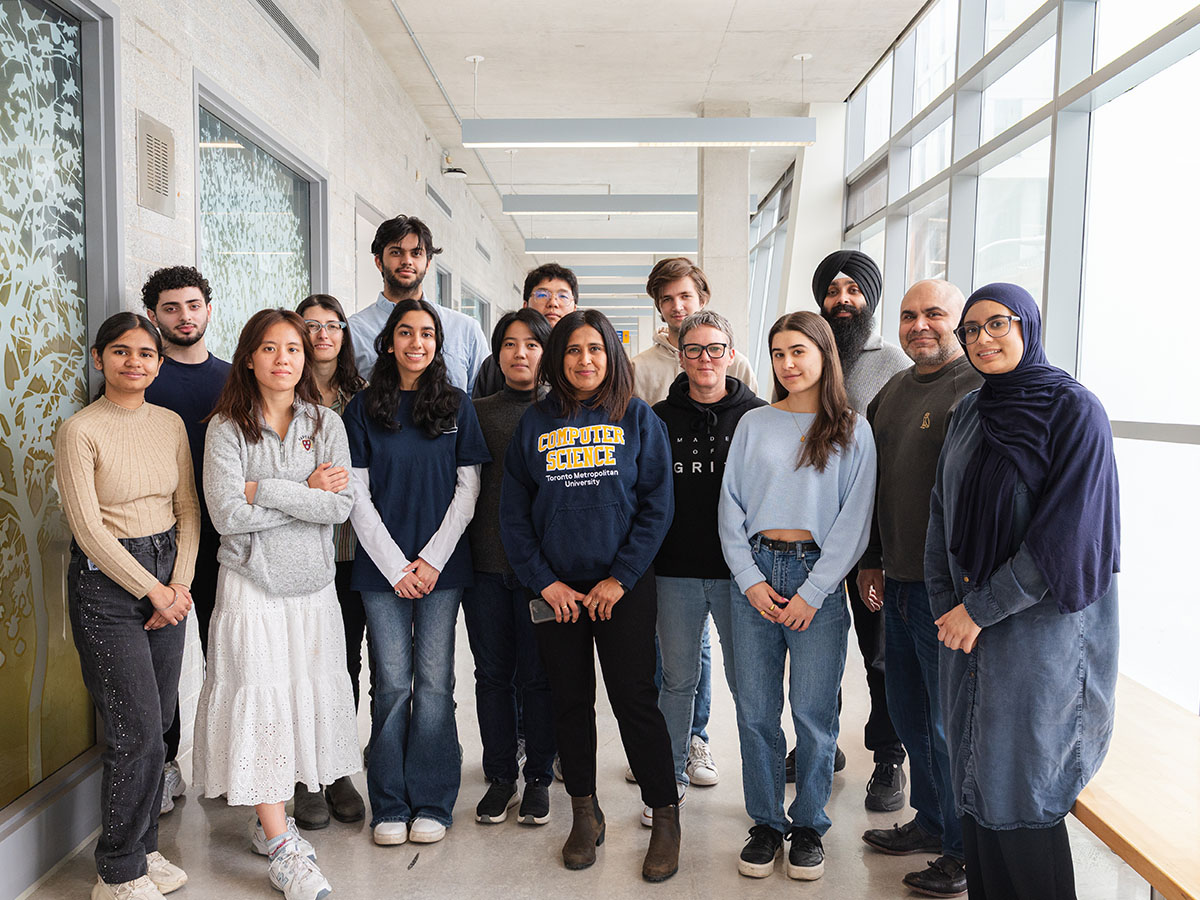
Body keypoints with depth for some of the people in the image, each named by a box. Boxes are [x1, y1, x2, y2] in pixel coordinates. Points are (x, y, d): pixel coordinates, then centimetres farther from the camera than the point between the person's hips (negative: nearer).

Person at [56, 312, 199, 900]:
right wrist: (151, 589, -11)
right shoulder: (80, 431, -9)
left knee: (158, 719, 11)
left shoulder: (171, 424, 7)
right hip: (106, 582, -5)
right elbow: (88, 528, -12)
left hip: (169, 578, 5)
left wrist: (180, 585, -3)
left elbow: (188, 510, 7)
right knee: (137, 730, -3)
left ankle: (143, 847, 28)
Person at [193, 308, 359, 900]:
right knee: (261, 701, -4)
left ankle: (270, 822, 26)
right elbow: (227, 514, -14)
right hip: (251, 585, -3)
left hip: (312, 585, 3)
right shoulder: (226, 428, -3)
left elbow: (340, 505, -8)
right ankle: (281, 850, 4)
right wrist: (306, 494, -12)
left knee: (305, 698, 8)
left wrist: (265, 489, -14)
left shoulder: (325, 423, 4)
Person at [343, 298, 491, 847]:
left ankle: (431, 804, 15)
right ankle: (390, 806, 16)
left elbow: (468, 488, 2)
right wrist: (395, 565, -7)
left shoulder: (457, 406, 6)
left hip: (442, 565, 0)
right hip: (382, 565, 0)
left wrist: (433, 559, -7)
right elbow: (358, 496, 1)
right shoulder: (364, 409, 5)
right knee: (393, 684, 3)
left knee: (434, 682, 3)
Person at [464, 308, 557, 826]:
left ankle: (538, 777, 22)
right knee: (493, 672, 10)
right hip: (485, 560, 2)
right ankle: (500, 775, 25)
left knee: (537, 674, 5)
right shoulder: (478, 412, 10)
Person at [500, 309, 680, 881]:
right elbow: (513, 512, 4)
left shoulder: (638, 419, 1)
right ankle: (584, 813, 27)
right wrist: (544, 581, -5)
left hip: (623, 589, -2)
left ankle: (666, 818, 15)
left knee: (635, 699, -1)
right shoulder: (535, 423, 5)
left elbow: (657, 506, -3)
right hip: (556, 590, 2)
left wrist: (620, 578, -10)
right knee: (570, 700, 10)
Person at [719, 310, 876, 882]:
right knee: (756, 711, 5)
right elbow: (731, 506, 8)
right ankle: (766, 823, 21)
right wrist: (750, 579, -4)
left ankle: (808, 825, 22)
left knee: (814, 713, 2)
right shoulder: (754, 424, 10)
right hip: (754, 574, 2)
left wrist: (813, 593, -8)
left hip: (819, 577, -2)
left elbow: (854, 518, -1)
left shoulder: (852, 430, 4)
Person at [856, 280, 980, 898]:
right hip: (898, 582, 8)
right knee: (908, 712, 18)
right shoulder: (893, 392, 14)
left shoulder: (979, 389, -11)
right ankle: (931, 823, 37)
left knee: (951, 722, 4)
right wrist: (871, 562, 18)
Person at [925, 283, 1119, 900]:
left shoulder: (1074, 411, -10)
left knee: (1018, 789, 2)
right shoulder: (969, 412, 9)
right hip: (966, 623, 6)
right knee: (974, 775, 12)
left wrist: (981, 608, -14)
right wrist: (946, 604, 1)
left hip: (1038, 626, -6)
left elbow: (1064, 537, -16)